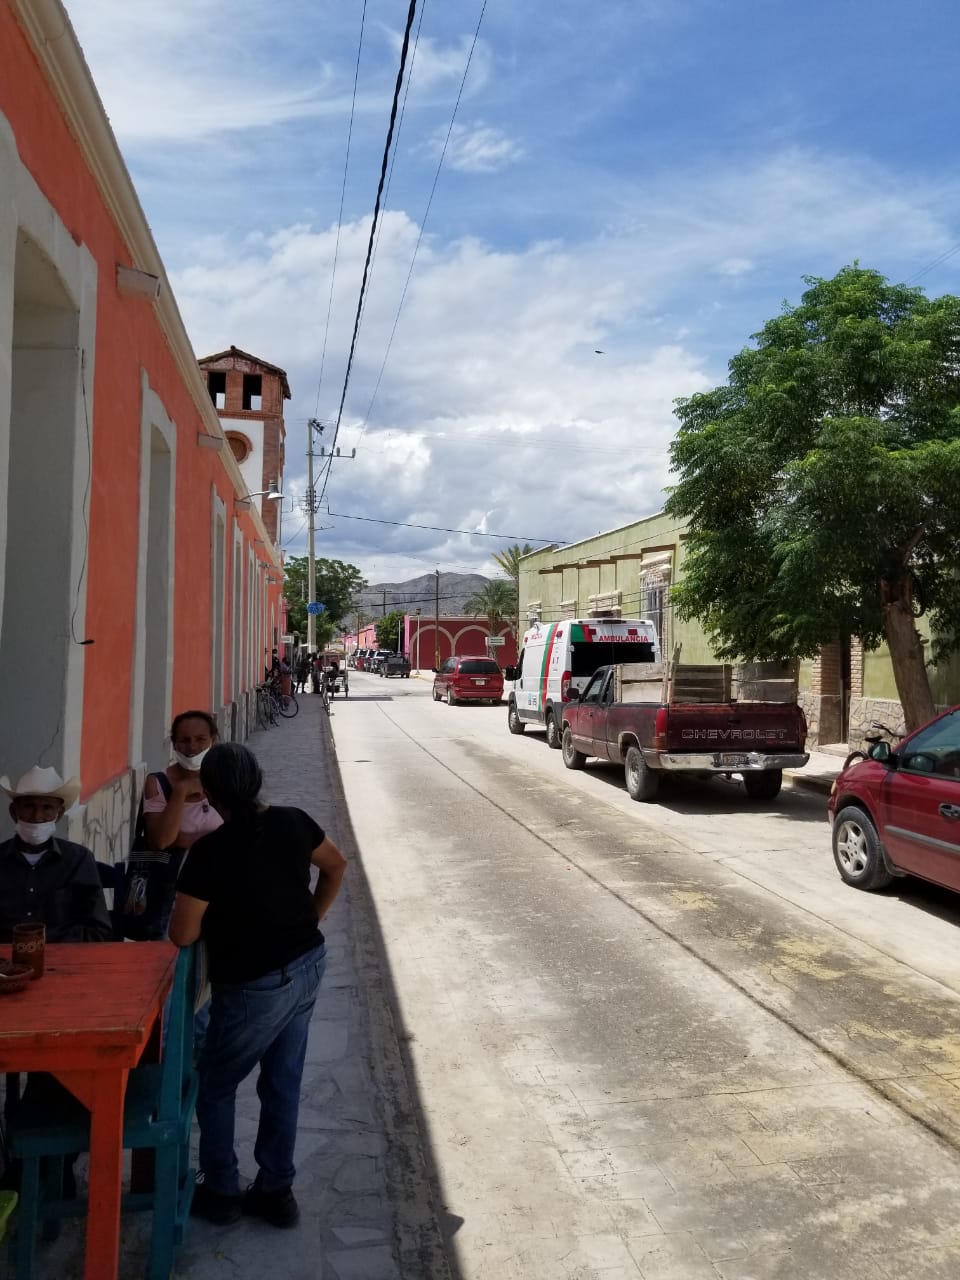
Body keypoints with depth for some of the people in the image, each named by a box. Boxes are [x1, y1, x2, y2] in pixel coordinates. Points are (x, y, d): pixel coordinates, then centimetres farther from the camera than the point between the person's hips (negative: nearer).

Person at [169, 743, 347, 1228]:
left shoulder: (210, 851, -24)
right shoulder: (293, 822, -7)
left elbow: (182, 936, -17)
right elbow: (336, 865, 10)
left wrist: (215, 916, 3)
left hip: (253, 987, -6)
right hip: (306, 967, 6)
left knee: (215, 1086, 19)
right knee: (283, 1084, 19)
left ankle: (221, 1192, 31)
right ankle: (276, 1191, 32)